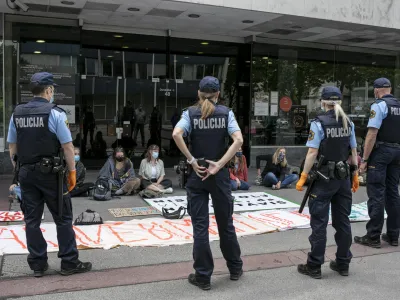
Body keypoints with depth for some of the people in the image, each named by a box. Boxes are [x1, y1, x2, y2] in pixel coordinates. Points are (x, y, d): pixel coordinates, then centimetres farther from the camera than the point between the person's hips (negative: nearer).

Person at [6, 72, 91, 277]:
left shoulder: (17, 113, 7)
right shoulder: (55, 113, -10)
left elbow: (12, 146, 10)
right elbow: (67, 146, -13)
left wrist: (19, 170, 18)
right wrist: (72, 171, -4)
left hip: (26, 172, 5)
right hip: (49, 172, -5)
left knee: (31, 219, 10)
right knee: (63, 218, 5)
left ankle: (37, 264, 18)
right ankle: (69, 263, 10)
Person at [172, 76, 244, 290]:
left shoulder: (191, 113, -1)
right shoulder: (226, 113, 1)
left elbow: (176, 134, -20)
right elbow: (238, 140, -13)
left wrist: (192, 161, -14)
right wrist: (219, 164, -12)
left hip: (196, 175, -1)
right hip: (220, 174, 1)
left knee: (200, 226, 5)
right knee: (226, 223, 15)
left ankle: (203, 277, 12)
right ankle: (235, 269, 29)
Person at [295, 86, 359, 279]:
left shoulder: (319, 123, -11)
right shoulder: (349, 123, 6)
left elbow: (312, 153, -15)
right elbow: (354, 151, 9)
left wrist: (303, 177, -10)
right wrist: (355, 175, 16)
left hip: (324, 177, -5)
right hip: (343, 177, 6)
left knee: (319, 222, 1)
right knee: (342, 221, 13)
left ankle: (314, 266, 8)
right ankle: (343, 264, 22)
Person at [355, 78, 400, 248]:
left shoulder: (379, 105, -11)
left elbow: (372, 134, -17)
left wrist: (364, 159, -14)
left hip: (381, 151, -7)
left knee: (376, 194, -3)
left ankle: (373, 237, 1)